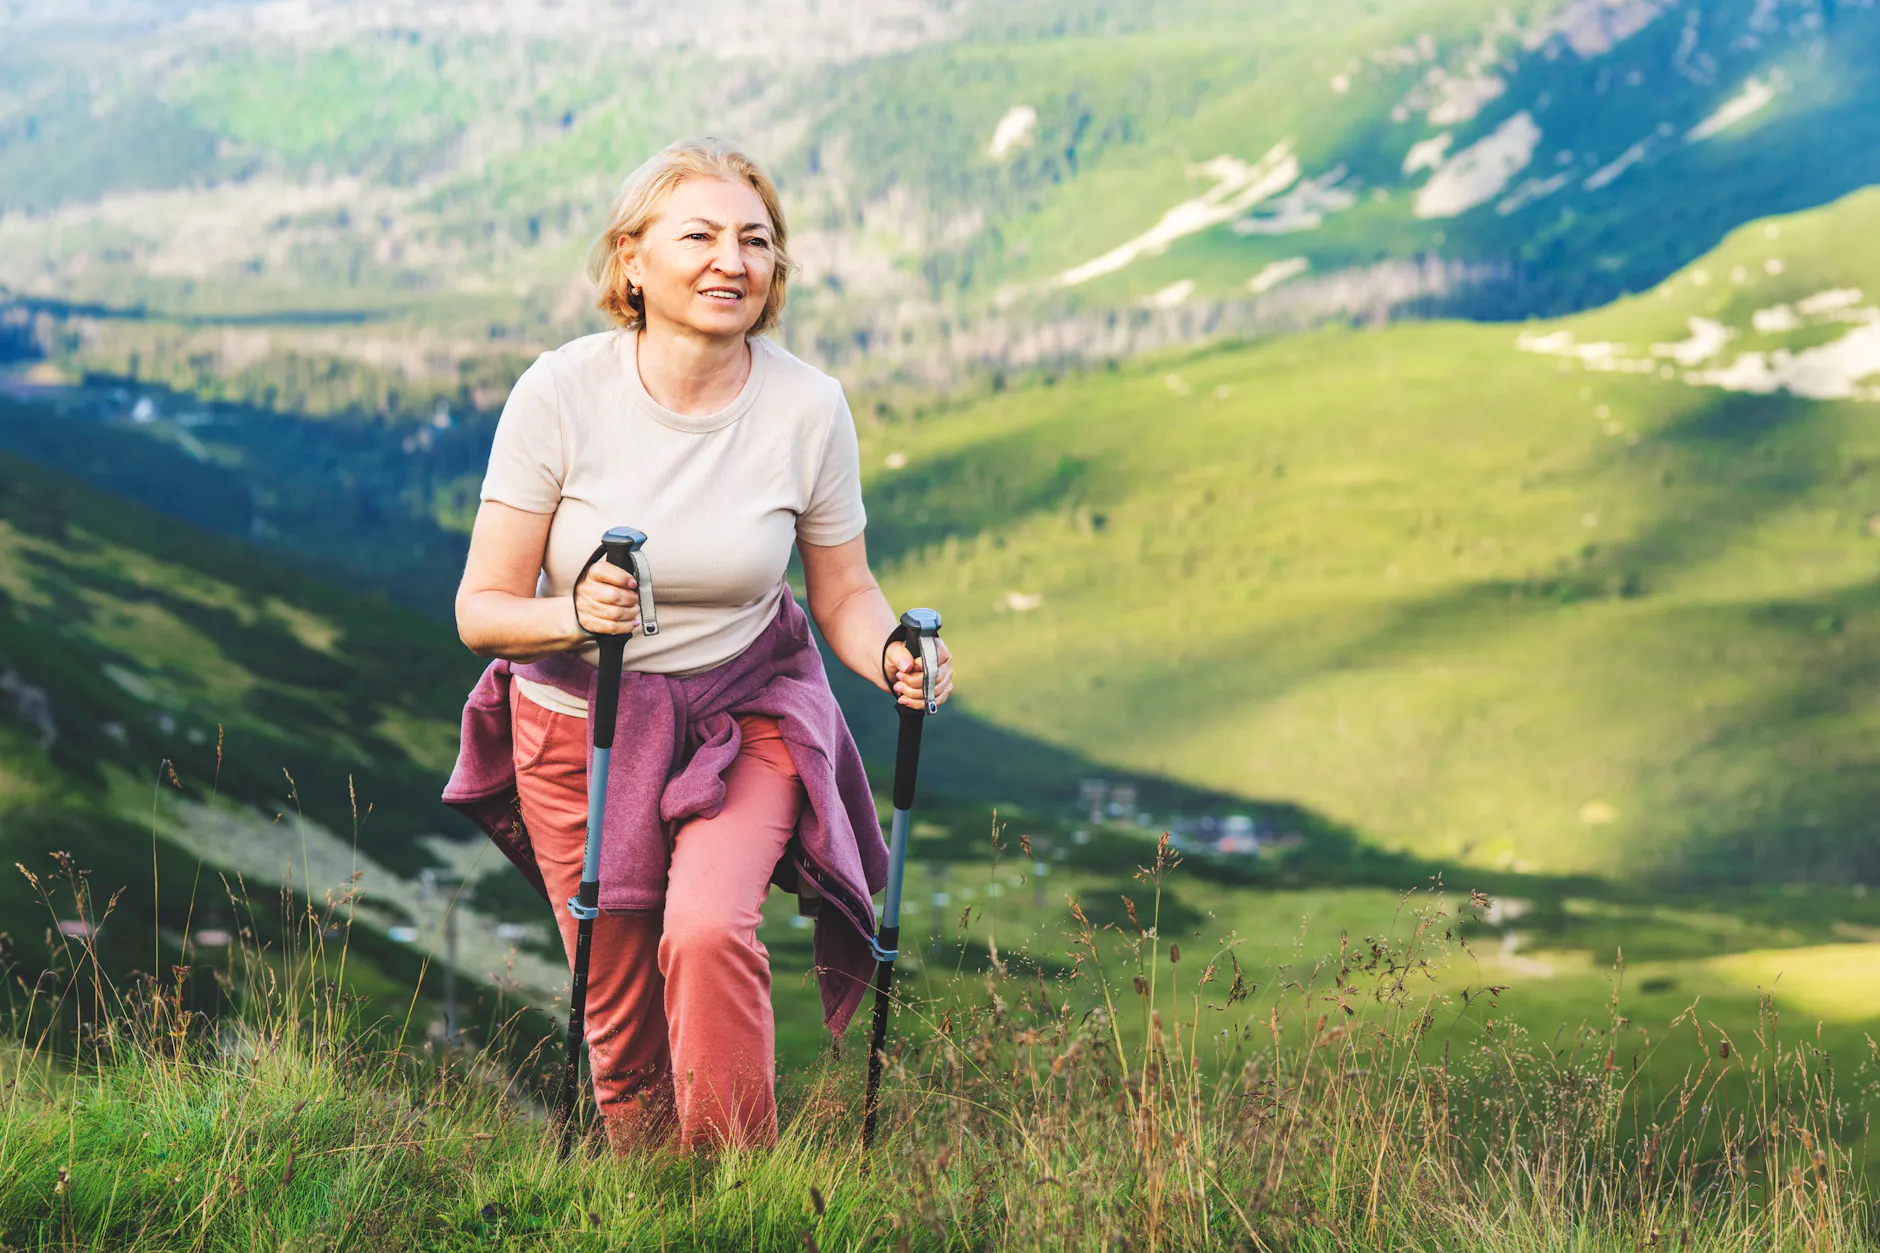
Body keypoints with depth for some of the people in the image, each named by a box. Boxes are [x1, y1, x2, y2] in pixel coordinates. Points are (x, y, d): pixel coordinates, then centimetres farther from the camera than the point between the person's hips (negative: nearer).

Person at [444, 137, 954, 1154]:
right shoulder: (561, 394, -17)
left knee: (707, 932, -27)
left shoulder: (806, 406, -13)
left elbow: (844, 593, -1)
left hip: (743, 715, 0)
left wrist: (892, 658, -22)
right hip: (578, 722, 0)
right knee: (621, 1020, 7)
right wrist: (576, 615, -35)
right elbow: (481, 609, -14)